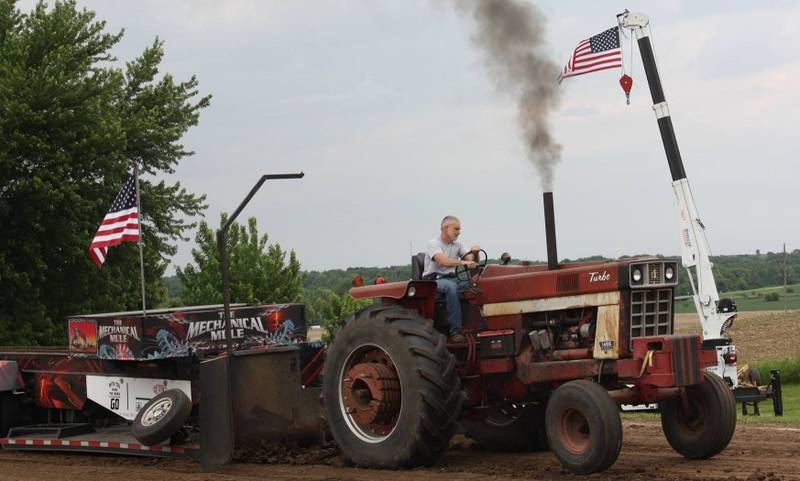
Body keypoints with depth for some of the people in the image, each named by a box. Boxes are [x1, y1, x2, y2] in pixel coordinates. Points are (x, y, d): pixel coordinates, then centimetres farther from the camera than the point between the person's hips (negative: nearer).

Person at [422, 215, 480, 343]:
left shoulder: (457, 245, 16)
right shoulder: (434, 244, -8)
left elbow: (471, 260, 7)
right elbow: (443, 261, -27)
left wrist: (474, 252, -16)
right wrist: (463, 262, -41)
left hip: (451, 279, 6)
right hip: (434, 279, -6)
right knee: (451, 286, -39)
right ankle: (455, 331, -40)